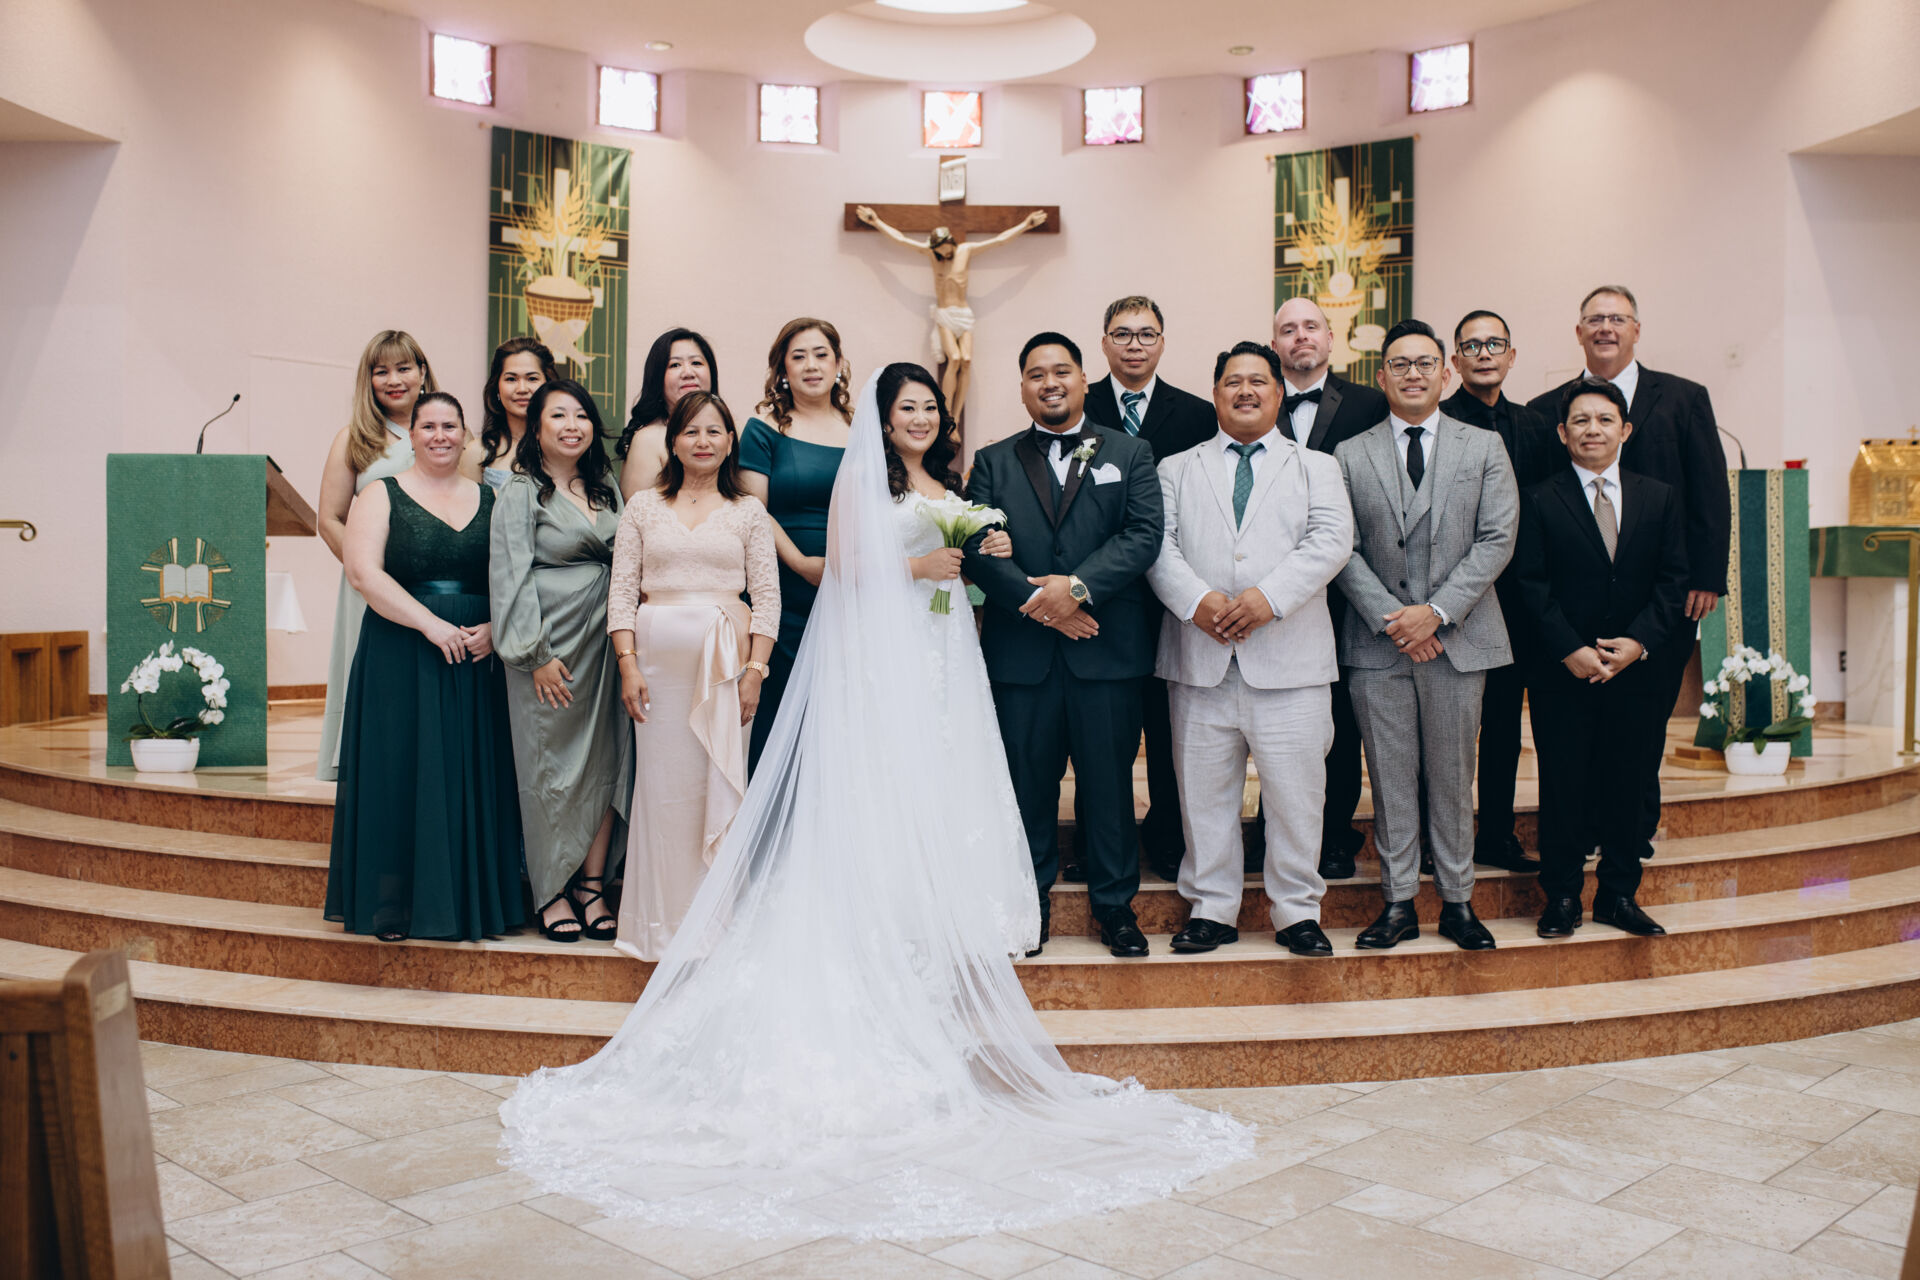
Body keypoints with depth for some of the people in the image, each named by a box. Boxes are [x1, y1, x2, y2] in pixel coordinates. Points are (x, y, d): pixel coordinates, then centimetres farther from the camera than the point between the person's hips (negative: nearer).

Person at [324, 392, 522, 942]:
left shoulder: (490, 501, 12)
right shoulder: (382, 496, 4)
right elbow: (364, 572, -9)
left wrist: (495, 628, -11)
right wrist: (431, 624, -17)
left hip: (477, 659, 3)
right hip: (399, 660, -2)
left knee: (470, 776, 4)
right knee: (399, 773, -1)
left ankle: (469, 904, 14)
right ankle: (393, 905, 10)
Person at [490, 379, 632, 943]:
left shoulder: (605, 489, 15)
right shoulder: (521, 493, -4)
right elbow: (512, 577, -9)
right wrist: (536, 654, -14)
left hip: (603, 641, 6)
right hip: (550, 646, -6)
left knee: (606, 760, 4)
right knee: (550, 767, 0)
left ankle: (592, 887, 12)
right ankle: (551, 893, 11)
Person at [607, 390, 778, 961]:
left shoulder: (749, 511, 9)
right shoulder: (643, 507, 10)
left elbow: (767, 596, 5)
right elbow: (622, 590, 6)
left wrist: (755, 669, -5)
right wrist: (627, 664, -5)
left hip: (725, 657, 0)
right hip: (658, 657, 1)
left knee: (721, 784, 1)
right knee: (663, 784, 2)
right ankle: (663, 921, 12)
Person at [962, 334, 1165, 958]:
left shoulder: (1130, 454, 10)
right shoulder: (992, 462, 11)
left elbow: (1143, 535, -4)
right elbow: (980, 549, -1)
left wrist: (1078, 587, -17)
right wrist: (1042, 604, -13)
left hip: (1107, 651, 0)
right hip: (1020, 653, 1)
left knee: (1109, 782, 6)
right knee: (1027, 782, 7)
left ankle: (1114, 901, 20)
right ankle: (1030, 901, 21)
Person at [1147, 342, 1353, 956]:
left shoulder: (1316, 467, 13)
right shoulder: (1177, 470, 16)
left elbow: (1331, 540, -3)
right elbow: (1158, 544, 2)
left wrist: (1270, 595, -17)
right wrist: (1196, 599, -16)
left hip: (1289, 658, -1)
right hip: (1201, 659, 1)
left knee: (1296, 791, 2)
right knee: (1205, 791, 6)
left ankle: (1297, 911, 15)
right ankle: (1212, 909, 18)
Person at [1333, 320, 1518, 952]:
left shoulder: (1484, 448, 7)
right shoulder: (1350, 455, 7)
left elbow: (1497, 540, -1)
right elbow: (1345, 550, 2)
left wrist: (1437, 611, -11)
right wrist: (1390, 617, -10)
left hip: (1457, 637, 0)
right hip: (1378, 640, 0)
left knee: (1453, 777, 7)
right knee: (1391, 778, 4)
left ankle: (1457, 901, 18)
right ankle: (1399, 902, 14)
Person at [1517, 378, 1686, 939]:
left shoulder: (1659, 498, 10)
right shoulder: (1538, 500, 0)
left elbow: (1674, 579, 4)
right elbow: (1533, 586, -5)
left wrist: (1639, 642, -10)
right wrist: (1572, 650, -14)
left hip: (1637, 668, 3)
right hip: (1563, 673, -3)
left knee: (1629, 785, 8)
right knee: (1563, 787, 2)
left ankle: (1619, 894, 21)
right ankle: (1562, 896, 14)